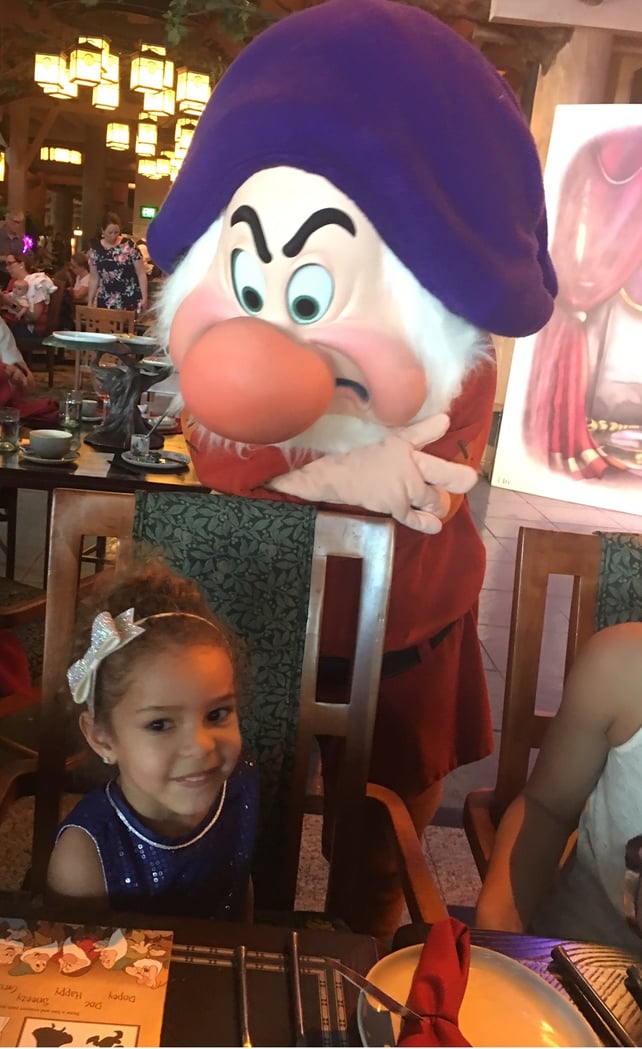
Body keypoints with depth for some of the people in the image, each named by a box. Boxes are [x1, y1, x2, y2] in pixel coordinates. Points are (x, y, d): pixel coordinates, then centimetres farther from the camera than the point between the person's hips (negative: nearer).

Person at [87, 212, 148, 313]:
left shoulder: (129, 246, -2)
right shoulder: (96, 250, 6)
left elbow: (141, 273, -1)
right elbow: (94, 278, 13)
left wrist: (144, 297, -7)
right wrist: (90, 302, 10)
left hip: (130, 300, -3)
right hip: (106, 302, 3)